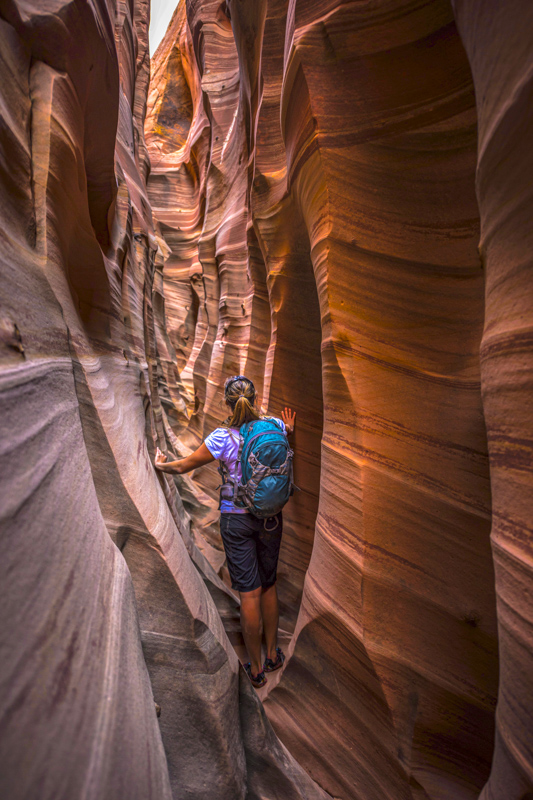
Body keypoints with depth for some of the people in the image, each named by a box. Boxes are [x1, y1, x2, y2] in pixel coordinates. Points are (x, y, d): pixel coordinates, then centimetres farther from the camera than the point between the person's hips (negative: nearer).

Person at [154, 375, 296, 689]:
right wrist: (288, 429, 35)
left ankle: (256, 669, 28)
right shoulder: (274, 426, -10)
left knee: (249, 593, 10)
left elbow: (184, 466, -4)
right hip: (271, 516, 3)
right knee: (269, 586, 21)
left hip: (236, 519, -3)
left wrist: (161, 464, 14)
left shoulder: (222, 437, -17)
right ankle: (274, 654, 39)